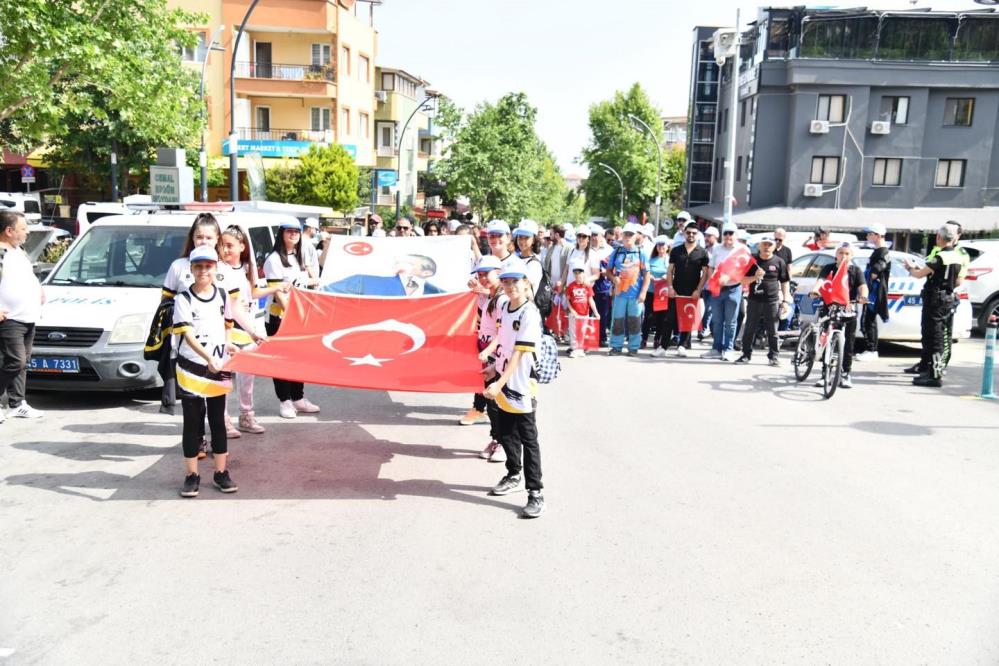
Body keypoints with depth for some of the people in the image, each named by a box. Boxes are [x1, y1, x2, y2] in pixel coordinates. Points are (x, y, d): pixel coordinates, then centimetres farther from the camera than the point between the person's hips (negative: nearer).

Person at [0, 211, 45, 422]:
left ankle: (17, 404, 19)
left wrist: (39, 290, 15)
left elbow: (30, 276, 31)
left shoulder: (19, 251, 17)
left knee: (22, 363, 12)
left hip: (28, 318, 9)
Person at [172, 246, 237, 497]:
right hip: (191, 368, -3)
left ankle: (221, 473, 18)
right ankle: (192, 475, 14)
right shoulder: (183, 299, -8)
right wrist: (208, 357, -32)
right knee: (193, 423, 4)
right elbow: (188, 334, -18)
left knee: (218, 421, 10)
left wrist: (227, 344, -2)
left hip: (218, 367, 3)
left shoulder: (222, 296, 5)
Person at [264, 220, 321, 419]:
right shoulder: (274, 259, -8)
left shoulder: (298, 259, 16)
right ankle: (285, 401, 7)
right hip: (279, 317, -7)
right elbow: (277, 291, -14)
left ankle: (298, 398, 20)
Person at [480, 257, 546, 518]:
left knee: (528, 440, -3)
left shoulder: (530, 314, -17)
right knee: (506, 434, 19)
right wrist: (491, 361, 8)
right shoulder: (505, 307, 7)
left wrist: (498, 383, -28)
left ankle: (535, 493, 3)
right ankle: (513, 476, 38)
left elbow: (518, 354, -23)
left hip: (522, 387, -8)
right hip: (504, 385, 8)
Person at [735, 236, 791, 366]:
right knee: (749, 329, 5)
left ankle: (773, 356, 12)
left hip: (772, 301, -1)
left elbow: (785, 282, 7)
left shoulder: (779, 262, 4)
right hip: (754, 300, 1)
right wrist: (755, 277, -15)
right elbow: (743, 280, 4)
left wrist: (785, 300, 0)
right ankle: (746, 354, 14)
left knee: (772, 331, 4)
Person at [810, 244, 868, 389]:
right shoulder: (829, 268, 5)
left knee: (848, 343, 2)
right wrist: (815, 290, -35)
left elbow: (862, 286, -8)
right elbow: (821, 280, -13)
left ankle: (845, 375, 11)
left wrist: (863, 297, -30)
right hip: (829, 308, 0)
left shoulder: (856, 270, 6)